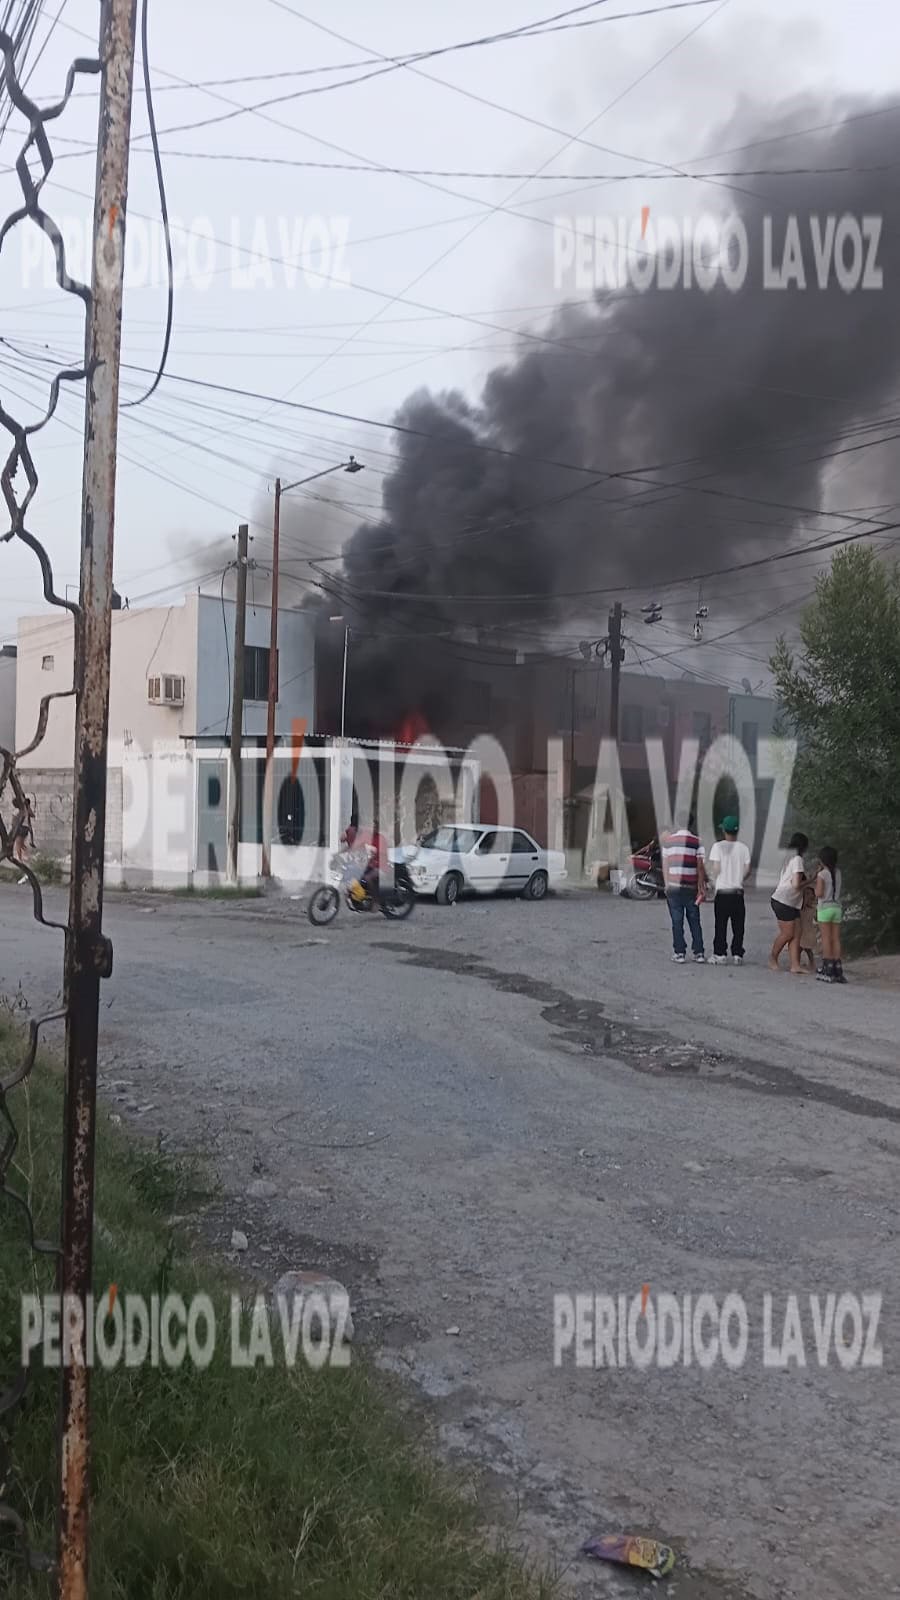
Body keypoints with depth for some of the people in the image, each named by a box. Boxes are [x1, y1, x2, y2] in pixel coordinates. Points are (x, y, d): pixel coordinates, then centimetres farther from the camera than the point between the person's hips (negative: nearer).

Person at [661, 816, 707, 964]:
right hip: (691, 888, 0)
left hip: (673, 887, 1)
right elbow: (700, 866, -4)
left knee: (677, 922, 4)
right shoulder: (696, 842, -2)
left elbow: (665, 865, 5)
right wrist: (701, 887, 0)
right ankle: (699, 952, 8)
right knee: (694, 921, 9)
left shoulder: (668, 841, 3)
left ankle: (679, 953, 3)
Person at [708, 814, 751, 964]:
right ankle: (737, 954, 5)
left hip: (722, 891, -2)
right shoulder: (743, 848, 1)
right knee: (738, 926, 7)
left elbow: (716, 869, -10)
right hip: (738, 892, 2)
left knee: (721, 925, 4)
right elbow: (747, 870, 1)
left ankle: (720, 953, 3)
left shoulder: (718, 846, -6)